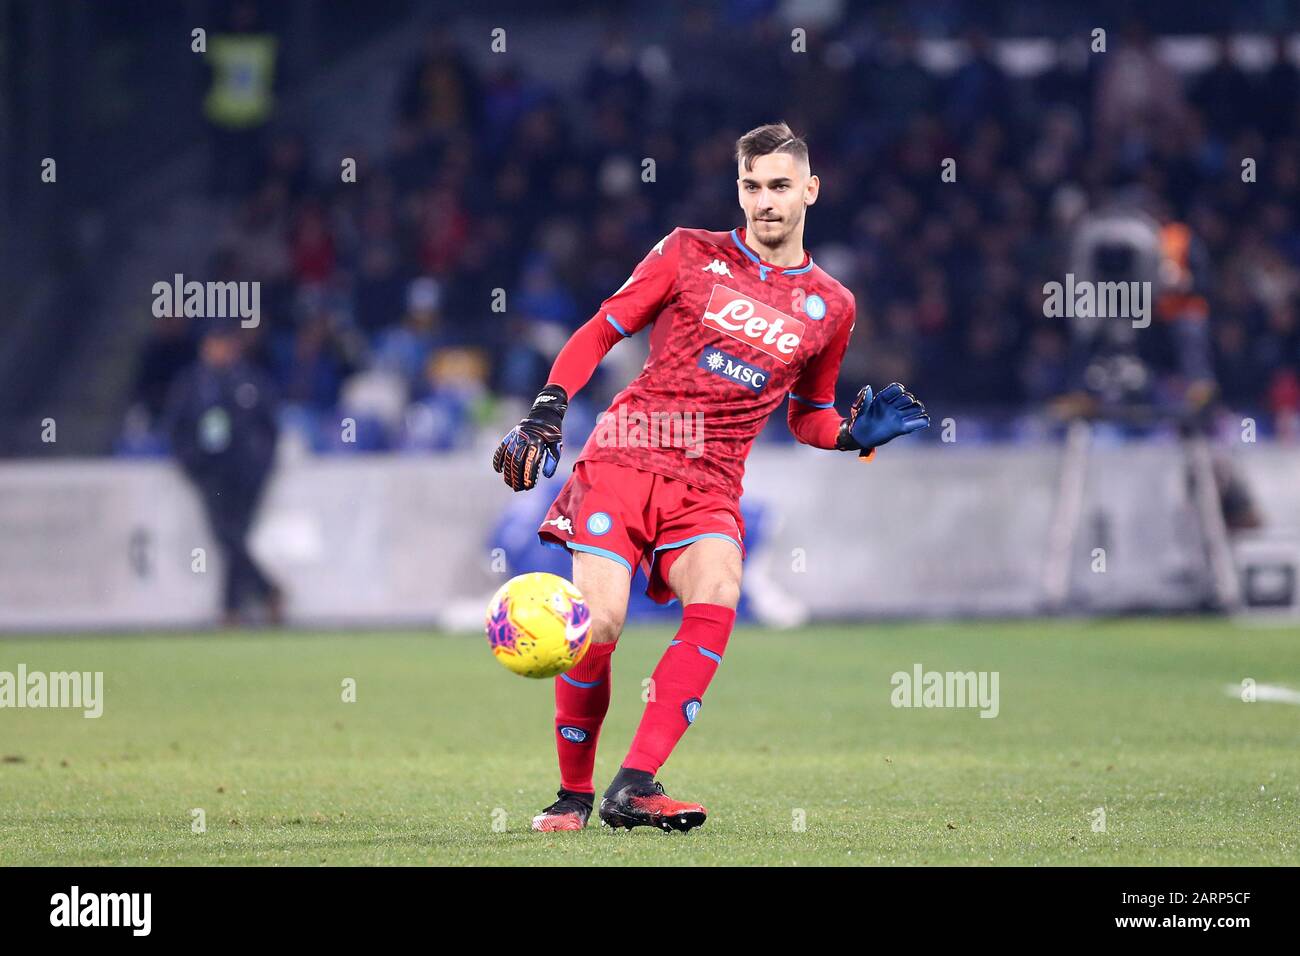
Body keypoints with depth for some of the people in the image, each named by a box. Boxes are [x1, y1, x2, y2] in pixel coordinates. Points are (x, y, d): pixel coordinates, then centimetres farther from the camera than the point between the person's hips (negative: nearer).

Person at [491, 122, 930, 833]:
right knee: (599, 623, -17)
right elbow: (600, 331, 10)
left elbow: (809, 415, 26)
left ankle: (634, 786, -31)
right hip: (624, 458, -1)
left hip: (710, 487, 1)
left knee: (716, 598, -29)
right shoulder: (690, 254, 6)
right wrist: (547, 412, -3)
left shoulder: (830, 307, 13)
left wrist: (856, 435, 4)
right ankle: (573, 794, 6)